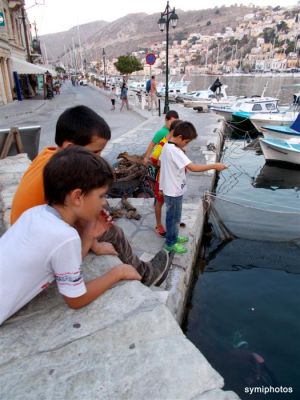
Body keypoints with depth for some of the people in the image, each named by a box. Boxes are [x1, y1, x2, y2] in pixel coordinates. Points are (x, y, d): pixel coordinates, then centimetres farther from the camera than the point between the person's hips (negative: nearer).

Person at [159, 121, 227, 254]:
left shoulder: (166, 146, 2)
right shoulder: (175, 151, -28)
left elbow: (159, 162, 16)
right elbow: (193, 168, -34)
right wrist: (215, 166, -29)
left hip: (170, 188, 9)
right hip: (174, 190, -9)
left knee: (174, 216, 24)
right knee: (173, 217, 8)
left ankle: (174, 237, 42)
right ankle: (170, 243, 25)